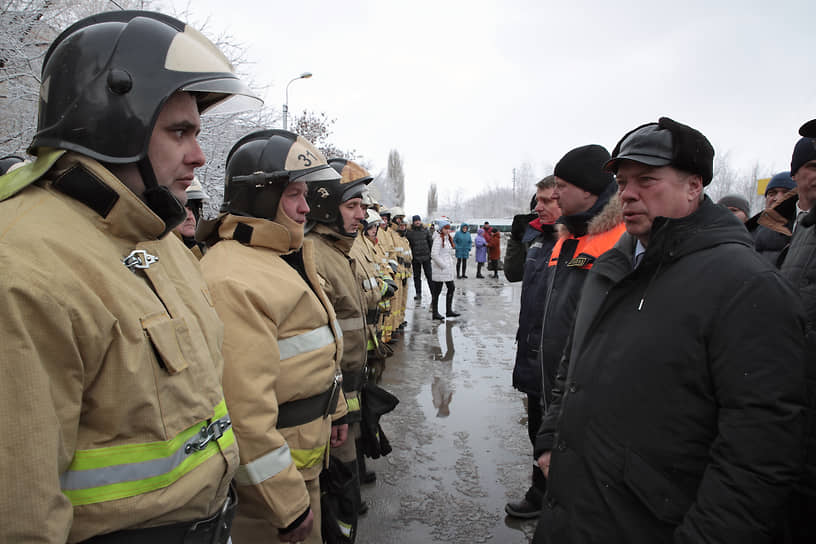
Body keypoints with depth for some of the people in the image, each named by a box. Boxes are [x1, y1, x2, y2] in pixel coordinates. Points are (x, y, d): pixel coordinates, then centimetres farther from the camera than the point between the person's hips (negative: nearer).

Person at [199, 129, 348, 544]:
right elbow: (245, 408, -29)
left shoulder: (287, 257, 8)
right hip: (265, 478, -9)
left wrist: (335, 411, 22)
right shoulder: (232, 280, -26)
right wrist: (288, 504, -23)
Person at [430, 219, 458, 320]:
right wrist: (443, 265, -17)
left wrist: (450, 263, 12)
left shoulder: (448, 238, 13)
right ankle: (435, 313, 9)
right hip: (439, 269, -9)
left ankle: (449, 310, 20)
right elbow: (434, 255, -21)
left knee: (451, 288, 10)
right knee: (437, 291, 0)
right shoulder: (438, 238, -14)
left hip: (448, 268, 9)